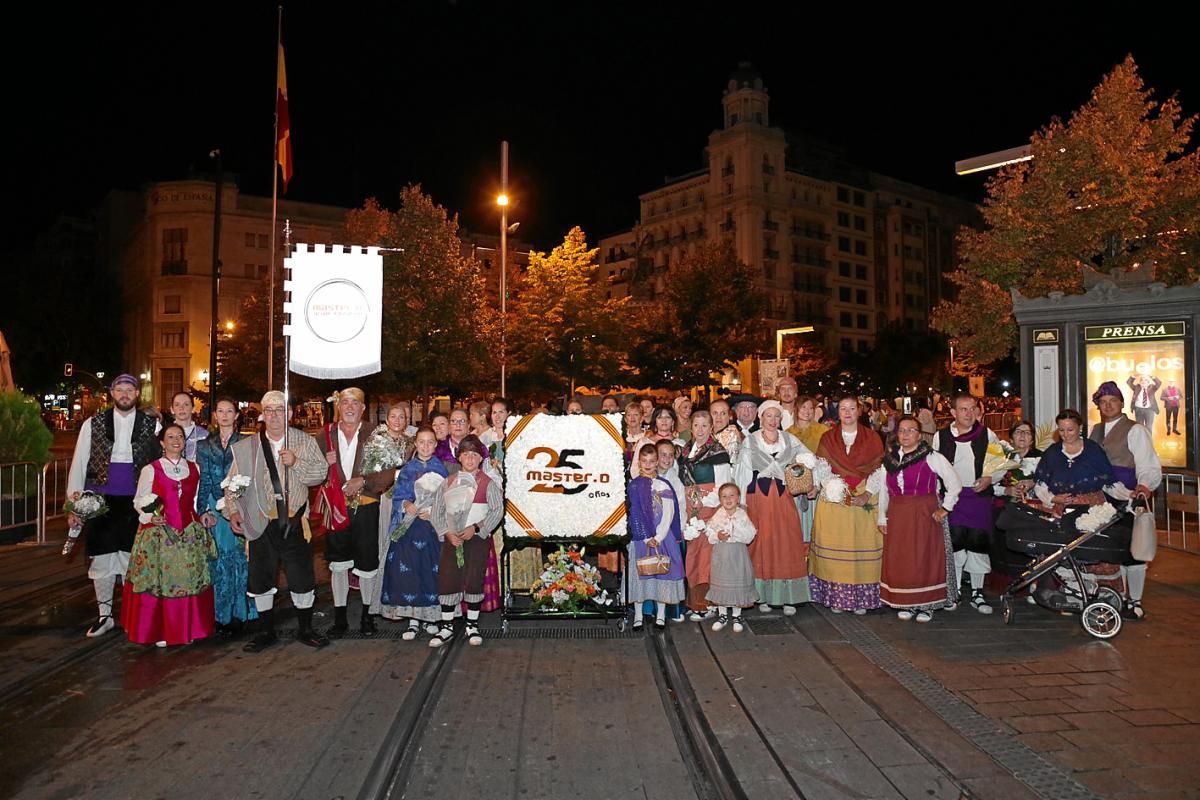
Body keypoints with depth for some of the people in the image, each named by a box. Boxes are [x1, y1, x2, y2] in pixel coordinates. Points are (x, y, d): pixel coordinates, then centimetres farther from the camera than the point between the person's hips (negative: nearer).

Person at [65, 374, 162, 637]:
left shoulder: (152, 426, 3)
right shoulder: (93, 424, 4)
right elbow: (78, 465, 5)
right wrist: (73, 505, 1)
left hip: (136, 504, -1)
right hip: (100, 502, 1)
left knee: (132, 559, 3)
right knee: (101, 561, 7)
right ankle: (105, 616, 22)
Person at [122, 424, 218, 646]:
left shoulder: (194, 469, 10)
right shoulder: (151, 469, 0)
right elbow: (139, 501, 3)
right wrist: (149, 517, -12)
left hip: (191, 534, 3)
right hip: (158, 534, -3)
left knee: (189, 581, 5)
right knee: (158, 581, -1)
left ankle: (187, 629, 16)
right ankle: (158, 632, 10)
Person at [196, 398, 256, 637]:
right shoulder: (204, 445, 10)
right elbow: (203, 481, 7)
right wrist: (203, 511, -3)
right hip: (216, 510, 2)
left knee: (240, 558, 1)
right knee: (219, 561, 4)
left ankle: (239, 614, 10)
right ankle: (222, 615, 13)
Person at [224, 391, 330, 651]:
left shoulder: (305, 441, 3)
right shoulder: (246, 447, 6)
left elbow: (322, 473, -4)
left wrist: (296, 463, -17)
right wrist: (233, 511, -4)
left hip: (295, 522, -1)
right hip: (261, 523, 1)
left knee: (302, 578, 3)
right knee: (261, 579, 9)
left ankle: (305, 630, 20)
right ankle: (266, 632, 25)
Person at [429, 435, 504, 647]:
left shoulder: (488, 483, 0)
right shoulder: (448, 482, 8)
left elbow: (497, 511, -7)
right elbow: (437, 512, 6)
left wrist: (476, 528, -16)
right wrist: (447, 533, -8)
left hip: (478, 538, -2)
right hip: (451, 539, 2)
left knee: (474, 581, -1)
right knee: (447, 580, 0)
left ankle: (472, 626, 15)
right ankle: (447, 627, 12)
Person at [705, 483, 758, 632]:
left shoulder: (742, 515, -6)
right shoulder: (717, 515, -1)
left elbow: (749, 536, -11)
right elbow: (709, 532, 0)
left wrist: (736, 530, -23)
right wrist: (717, 536, -17)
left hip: (738, 554, -1)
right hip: (720, 554, 2)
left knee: (738, 584, 6)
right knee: (721, 584, 9)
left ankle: (736, 616, 23)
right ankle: (723, 615, 25)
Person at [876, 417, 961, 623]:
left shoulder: (932, 458, -4)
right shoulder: (889, 459, 8)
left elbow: (954, 484, -1)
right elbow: (883, 490, 12)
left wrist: (945, 508, -5)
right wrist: (882, 518, 9)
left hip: (924, 516, -4)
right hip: (897, 518, 4)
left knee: (924, 559, 0)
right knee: (899, 561, 5)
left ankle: (925, 605, 10)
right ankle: (905, 604, 17)